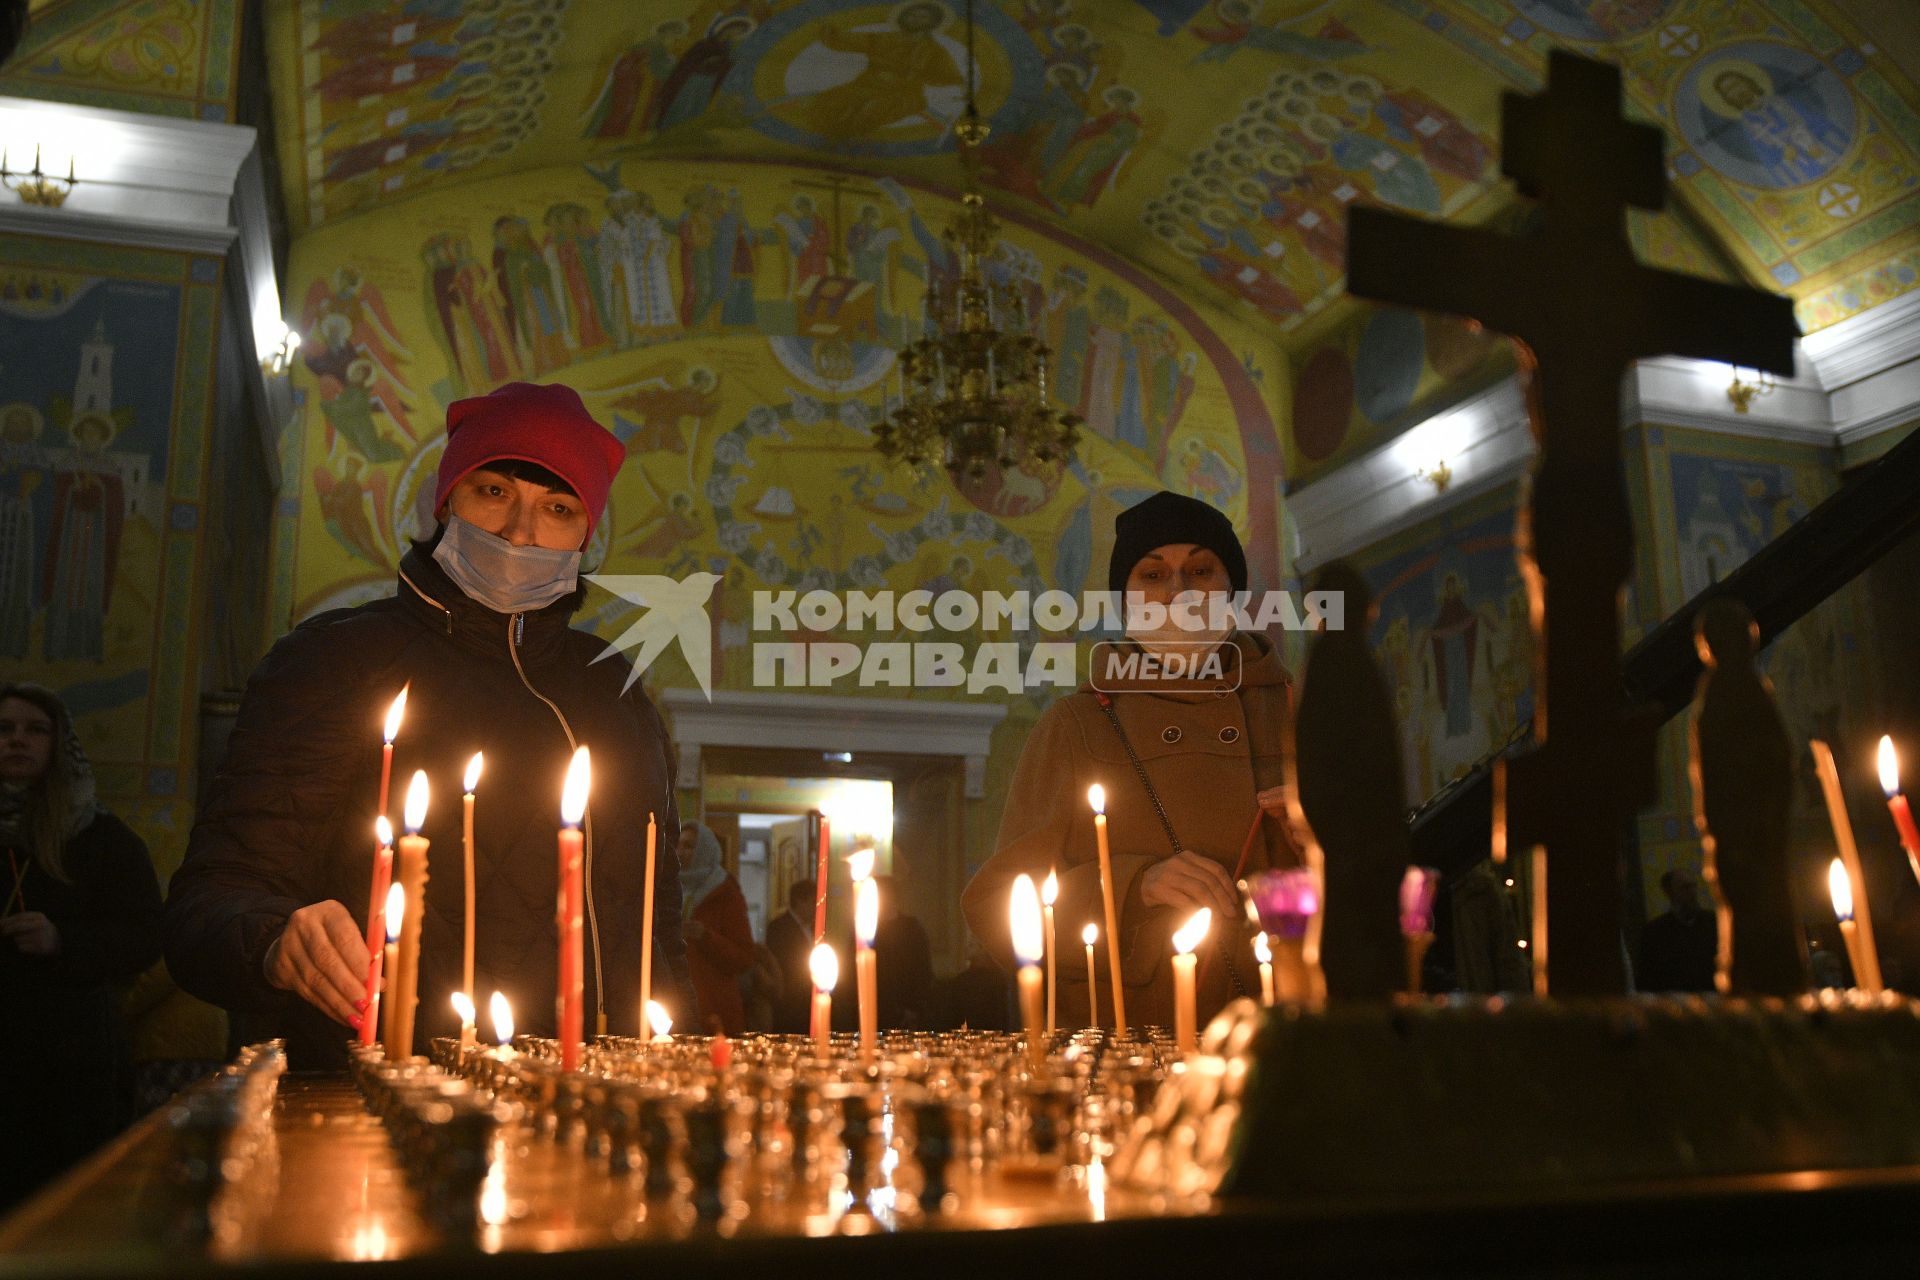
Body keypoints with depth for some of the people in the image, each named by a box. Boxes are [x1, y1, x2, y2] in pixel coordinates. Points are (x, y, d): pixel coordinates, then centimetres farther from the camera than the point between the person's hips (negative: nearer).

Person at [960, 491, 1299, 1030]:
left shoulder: (1291, 712, 11)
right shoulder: (1074, 726, 7)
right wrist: (1134, 887, -11)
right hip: (1114, 1041, -1)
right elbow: (999, 912, 2)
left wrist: (1322, 841, -5)